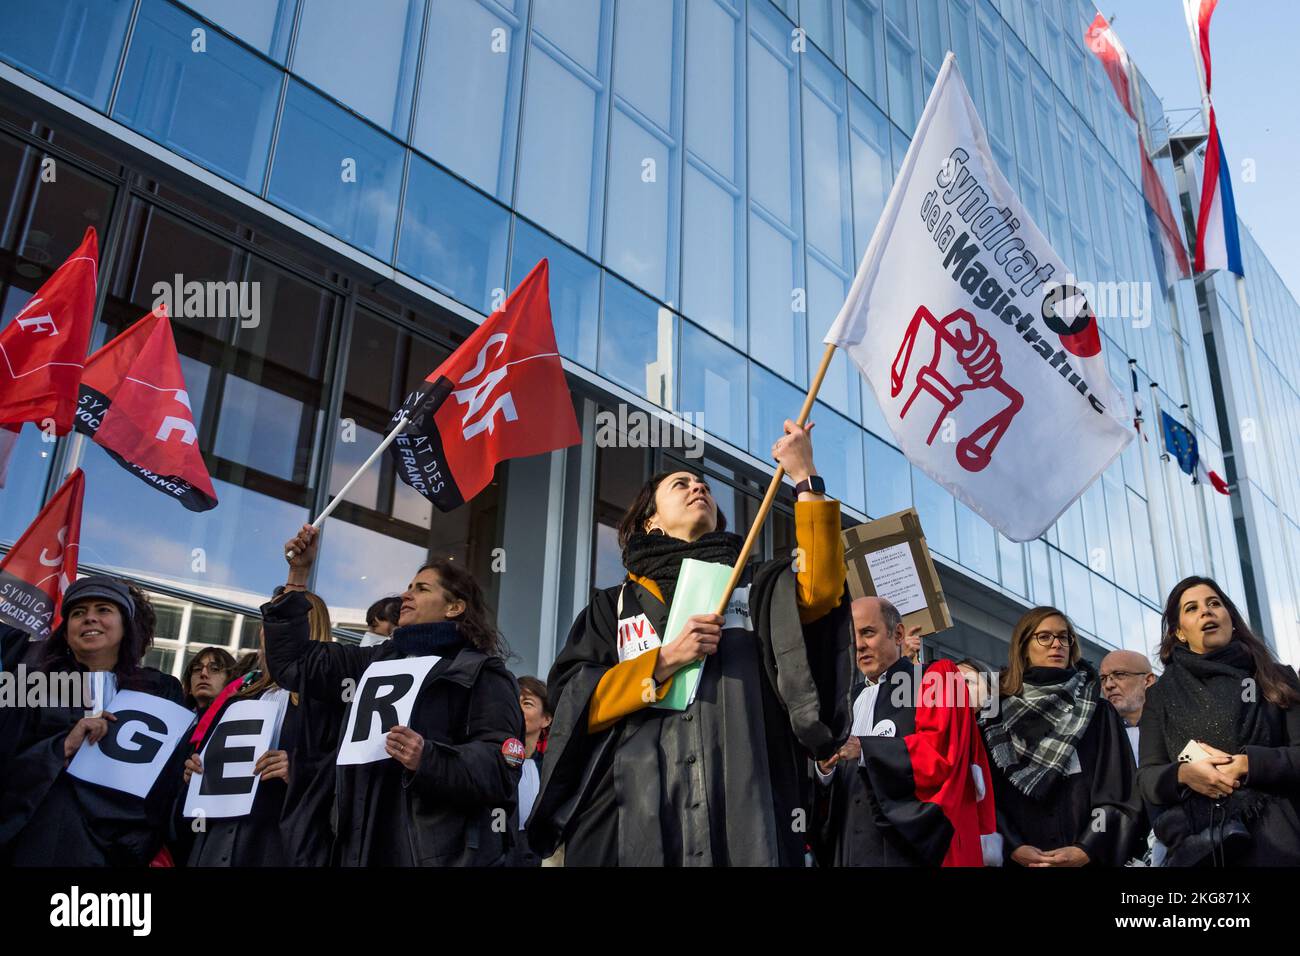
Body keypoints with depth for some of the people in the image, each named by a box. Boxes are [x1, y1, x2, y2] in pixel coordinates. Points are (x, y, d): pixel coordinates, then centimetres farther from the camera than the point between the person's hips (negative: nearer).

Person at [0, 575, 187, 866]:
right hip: (40, 846, 0)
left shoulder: (163, 691, 5)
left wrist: (161, 851, -8)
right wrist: (63, 747, -14)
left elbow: (175, 780, 2)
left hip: (124, 851, 0)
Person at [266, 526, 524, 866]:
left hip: (445, 851, -6)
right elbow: (292, 663, 20)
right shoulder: (379, 660, 16)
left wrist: (428, 760, -29)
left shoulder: (482, 672, -3)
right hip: (366, 845, 6)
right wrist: (298, 574, 16)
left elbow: (501, 767, -13)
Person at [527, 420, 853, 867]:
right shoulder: (614, 606, 16)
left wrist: (806, 480, -7)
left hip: (745, 811, 0)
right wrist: (665, 660, -7)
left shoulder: (757, 585, 17)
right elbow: (572, 703, 4)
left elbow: (819, 591, -4)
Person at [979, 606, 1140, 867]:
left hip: (1088, 858, 1)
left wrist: (1087, 849, -13)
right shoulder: (997, 715, 5)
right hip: (1021, 860, 0)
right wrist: (1013, 847, -15)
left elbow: (1118, 791, 0)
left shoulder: (1099, 712, 8)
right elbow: (989, 793, -1)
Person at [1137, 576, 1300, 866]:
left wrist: (1247, 764, -16)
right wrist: (1182, 774, -16)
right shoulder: (1162, 694, 11)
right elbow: (1147, 777, 5)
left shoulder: (1275, 678, 9)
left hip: (1276, 839, 0)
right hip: (1195, 844, 1)